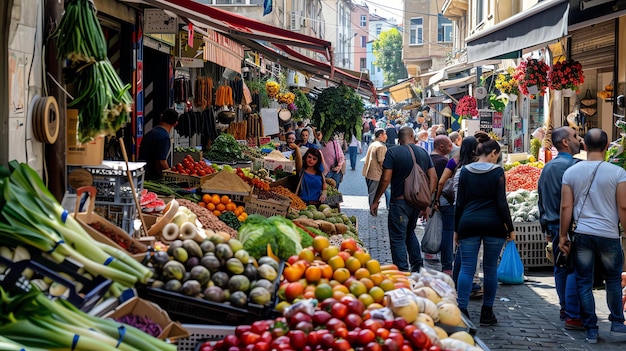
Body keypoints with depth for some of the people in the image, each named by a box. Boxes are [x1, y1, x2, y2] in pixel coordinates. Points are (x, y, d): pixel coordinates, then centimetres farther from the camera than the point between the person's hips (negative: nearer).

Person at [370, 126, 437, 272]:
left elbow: (385, 179, -14)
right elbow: (433, 178, 4)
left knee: (398, 238, 1)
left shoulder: (392, 153, -10)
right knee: (410, 233, 25)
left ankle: (403, 272, -3)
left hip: (400, 201, -6)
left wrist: (375, 201, -5)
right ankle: (418, 267, 24)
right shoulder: (423, 153, 5)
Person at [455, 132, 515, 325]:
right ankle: (487, 313, 12)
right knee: (490, 269, 8)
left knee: (467, 268, 1)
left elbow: (459, 203, 7)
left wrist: (456, 229, 14)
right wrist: (510, 228, 1)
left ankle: (461, 309, -10)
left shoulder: (465, 171, 5)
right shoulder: (497, 172, -4)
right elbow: (502, 203, -6)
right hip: (493, 225, -2)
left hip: (468, 223, 2)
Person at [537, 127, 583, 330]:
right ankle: (573, 315, -8)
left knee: (560, 268, 15)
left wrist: (546, 226, 24)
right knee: (575, 269, -7)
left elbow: (541, 199, 18)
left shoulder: (547, 168, 13)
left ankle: (565, 309, 24)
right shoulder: (573, 165, -14)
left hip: (553, 226, 9)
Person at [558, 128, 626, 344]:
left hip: (581, 235, 1)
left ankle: (591, 330, 10)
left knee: (584, 283, 8)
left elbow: (565, 207, 0)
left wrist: (563, 235, 7)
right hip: (609, 235, -1)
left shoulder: (571, 172, 0)